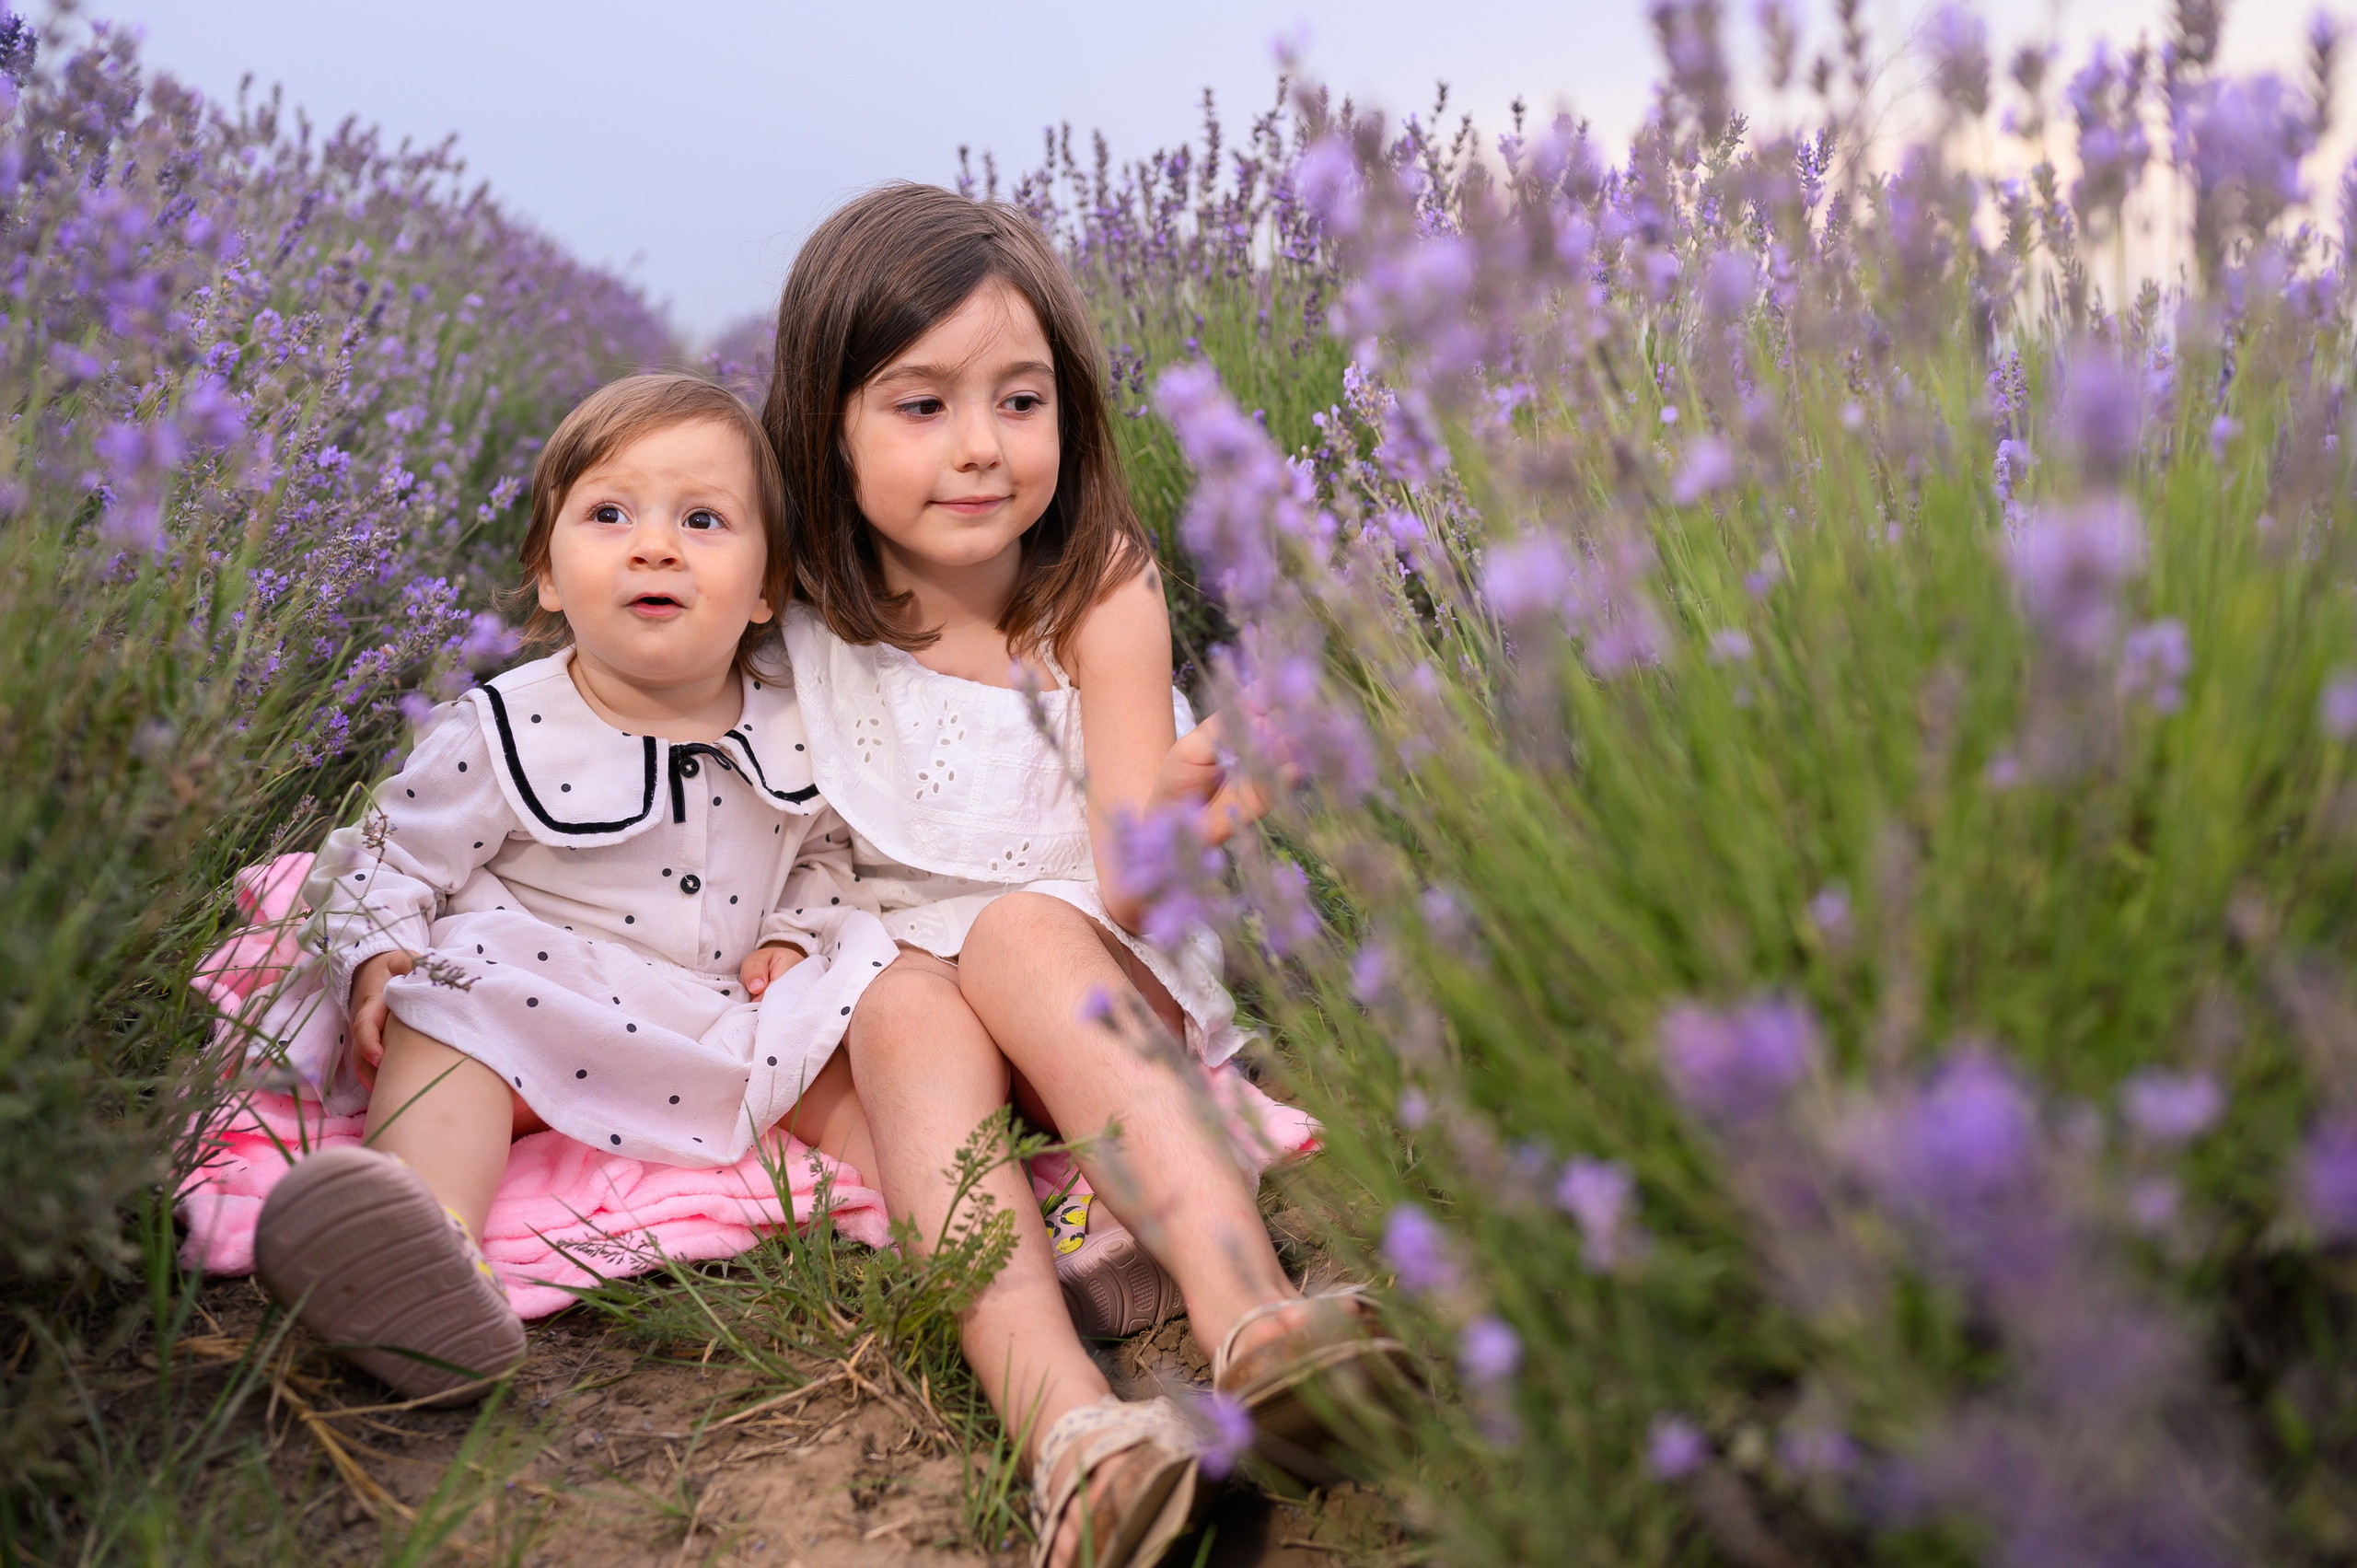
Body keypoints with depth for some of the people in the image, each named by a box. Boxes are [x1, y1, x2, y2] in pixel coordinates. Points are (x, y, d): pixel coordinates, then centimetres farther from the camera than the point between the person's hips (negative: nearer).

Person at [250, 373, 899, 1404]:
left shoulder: (793, 733, 1)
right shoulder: (498, 734, -7)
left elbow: (824, 852, 18)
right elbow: (394, 861, 1)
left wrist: (794, 939, 1)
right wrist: (379, 968, -16)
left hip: (737, 1027, 4)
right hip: (548, 1012, -3)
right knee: (450, 1006, -31)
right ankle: (429, 1248, -53)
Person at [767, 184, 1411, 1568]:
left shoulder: (1100, 593, -9)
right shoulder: (801, 620, -3)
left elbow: (1125, 890, -17)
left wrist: (1166, 830, -40)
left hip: (1098, 983, -1)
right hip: (892, 976, 2)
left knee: (1020, 930, -33)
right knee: (906, 1006, -32)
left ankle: (1249, 1314, -49)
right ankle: (1069, 1428, -49)